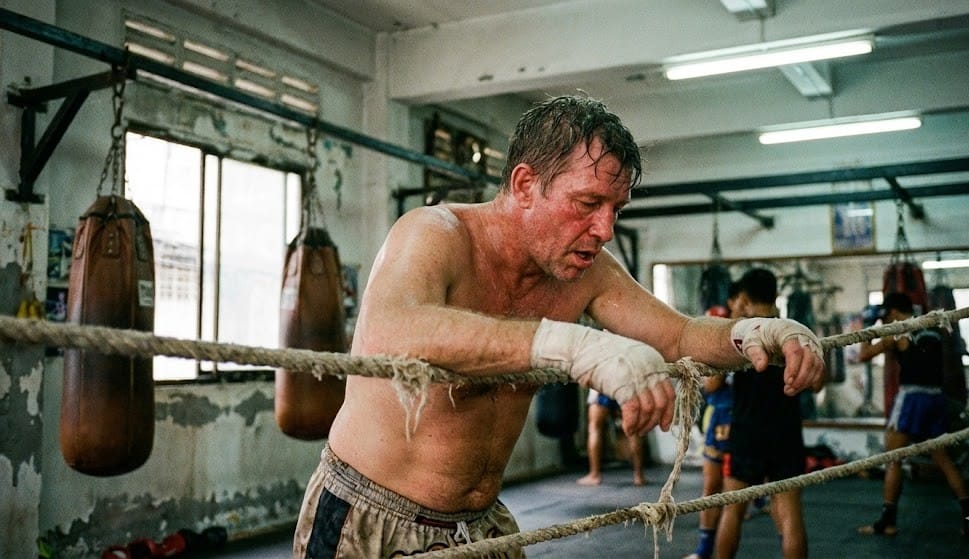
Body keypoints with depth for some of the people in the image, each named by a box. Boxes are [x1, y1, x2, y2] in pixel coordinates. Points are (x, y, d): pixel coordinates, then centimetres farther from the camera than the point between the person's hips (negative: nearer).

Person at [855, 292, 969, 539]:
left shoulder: (898, 333, -4)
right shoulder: (934, 330, 14)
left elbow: (864, 355, -3)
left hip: (912, 397, -6)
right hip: (936, 396, 6)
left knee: (893, 459, -1)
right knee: (943, 459, 15)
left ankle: (888, 521, -2)